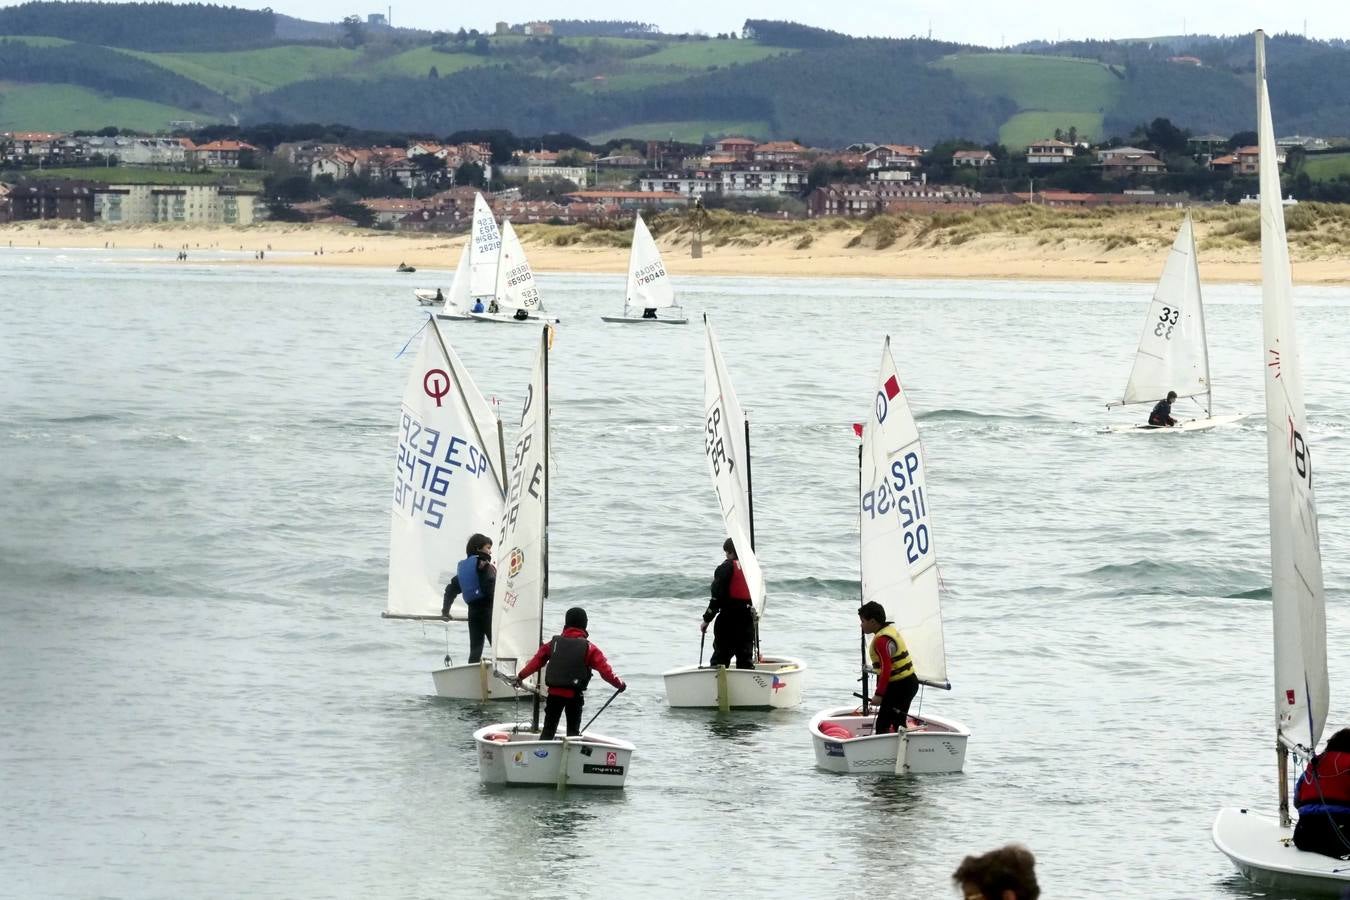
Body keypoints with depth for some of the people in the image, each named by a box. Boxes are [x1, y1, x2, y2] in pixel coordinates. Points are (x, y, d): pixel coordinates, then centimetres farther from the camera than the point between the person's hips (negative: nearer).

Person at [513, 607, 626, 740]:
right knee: (573, 730, 10)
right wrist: (619, 684, 6)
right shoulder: (589, 648, -3)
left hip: (554, 693, 2)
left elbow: (536, 662, 8)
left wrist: (520, 677, 21)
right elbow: (605, 670, -7)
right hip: (575, 696, -1)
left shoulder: (553, 643, 3)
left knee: (548, 730, 10)